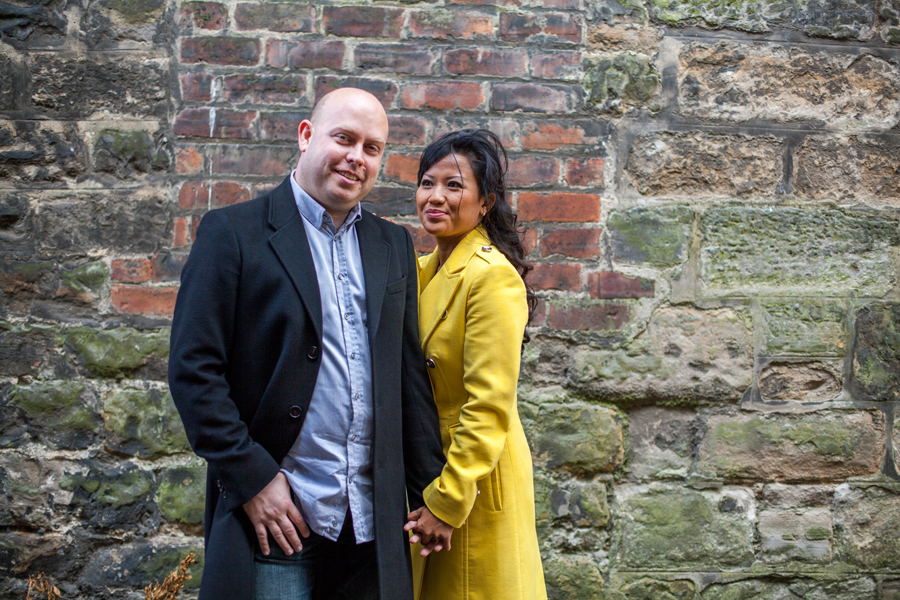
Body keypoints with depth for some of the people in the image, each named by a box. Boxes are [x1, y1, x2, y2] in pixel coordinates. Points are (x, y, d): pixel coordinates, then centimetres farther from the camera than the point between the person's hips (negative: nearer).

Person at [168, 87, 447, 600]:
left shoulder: (394, 246, 12)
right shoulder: (234, 232, -3)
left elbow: (410, 374, 11)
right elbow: (193, 369, -7)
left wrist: (429, 491, 8)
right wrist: (252, 479, -12)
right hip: (274, 517, -4)